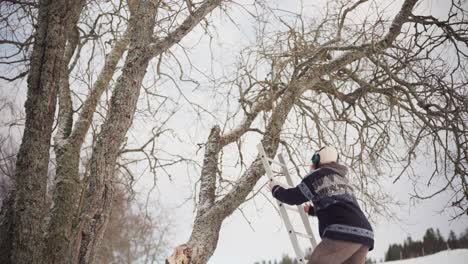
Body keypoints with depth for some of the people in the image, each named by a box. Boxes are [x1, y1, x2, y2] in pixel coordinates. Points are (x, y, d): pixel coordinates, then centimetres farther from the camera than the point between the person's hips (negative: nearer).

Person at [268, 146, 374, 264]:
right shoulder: (343, 180, 32)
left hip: (343, 233, -8)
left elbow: (293, 197, 13)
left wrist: (275, 188, 32)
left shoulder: (318, 174, 9)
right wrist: (311, 210, 61)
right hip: (365, 234, 8)